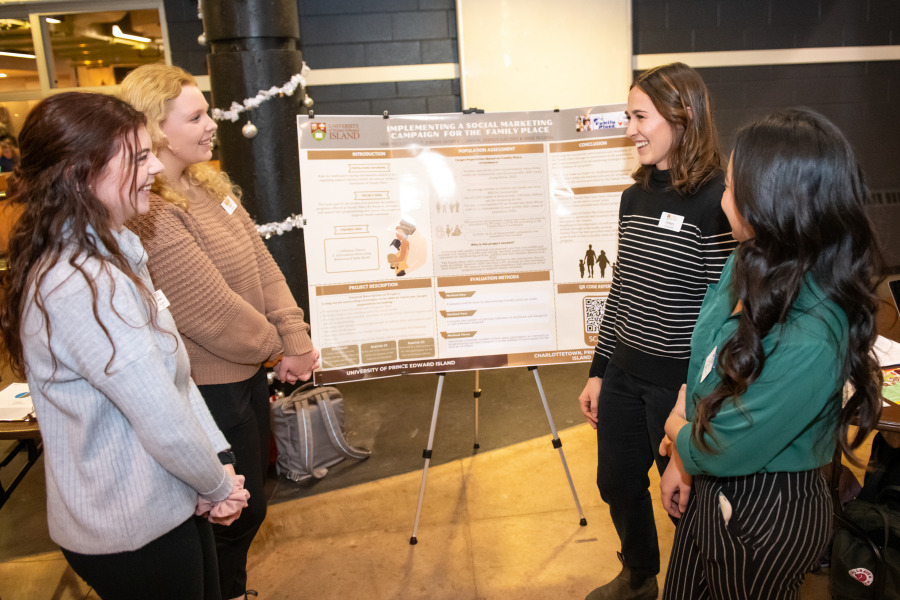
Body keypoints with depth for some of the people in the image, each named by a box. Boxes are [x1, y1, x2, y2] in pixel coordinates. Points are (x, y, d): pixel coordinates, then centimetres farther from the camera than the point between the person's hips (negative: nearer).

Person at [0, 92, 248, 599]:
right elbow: (164, 422, -26)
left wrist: (216, 458, -3)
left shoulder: (111, 253, 3)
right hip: (135, 535, -9)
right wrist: (217, 486, -9)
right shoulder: (83, 290, -30)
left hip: (168, 502, 9)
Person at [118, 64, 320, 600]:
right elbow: (213, 309, -25)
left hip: (246, 370, 10)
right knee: (238, 512, 10)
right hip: (207, 388, -9)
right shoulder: (149, 214, -27)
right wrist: (276, 350, -10)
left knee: (250, 496, 25)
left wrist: (297, 338, -7)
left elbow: (263, 265, 1)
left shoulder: (209, 185, 4)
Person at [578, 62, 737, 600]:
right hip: (625, 374, 7)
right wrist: (599, 371, 13)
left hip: (682, 382, -7)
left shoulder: (717, 201, -16)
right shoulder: (635, 197, 6)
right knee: (617, 482, 21)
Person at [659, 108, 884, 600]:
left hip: (766, 518, -7)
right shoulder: (746, 264, -8)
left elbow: (724, 450, -25)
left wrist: (677, 431, -4)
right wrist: (681, 459, 0)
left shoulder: (810, 340, -34)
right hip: (709, 488, 7)